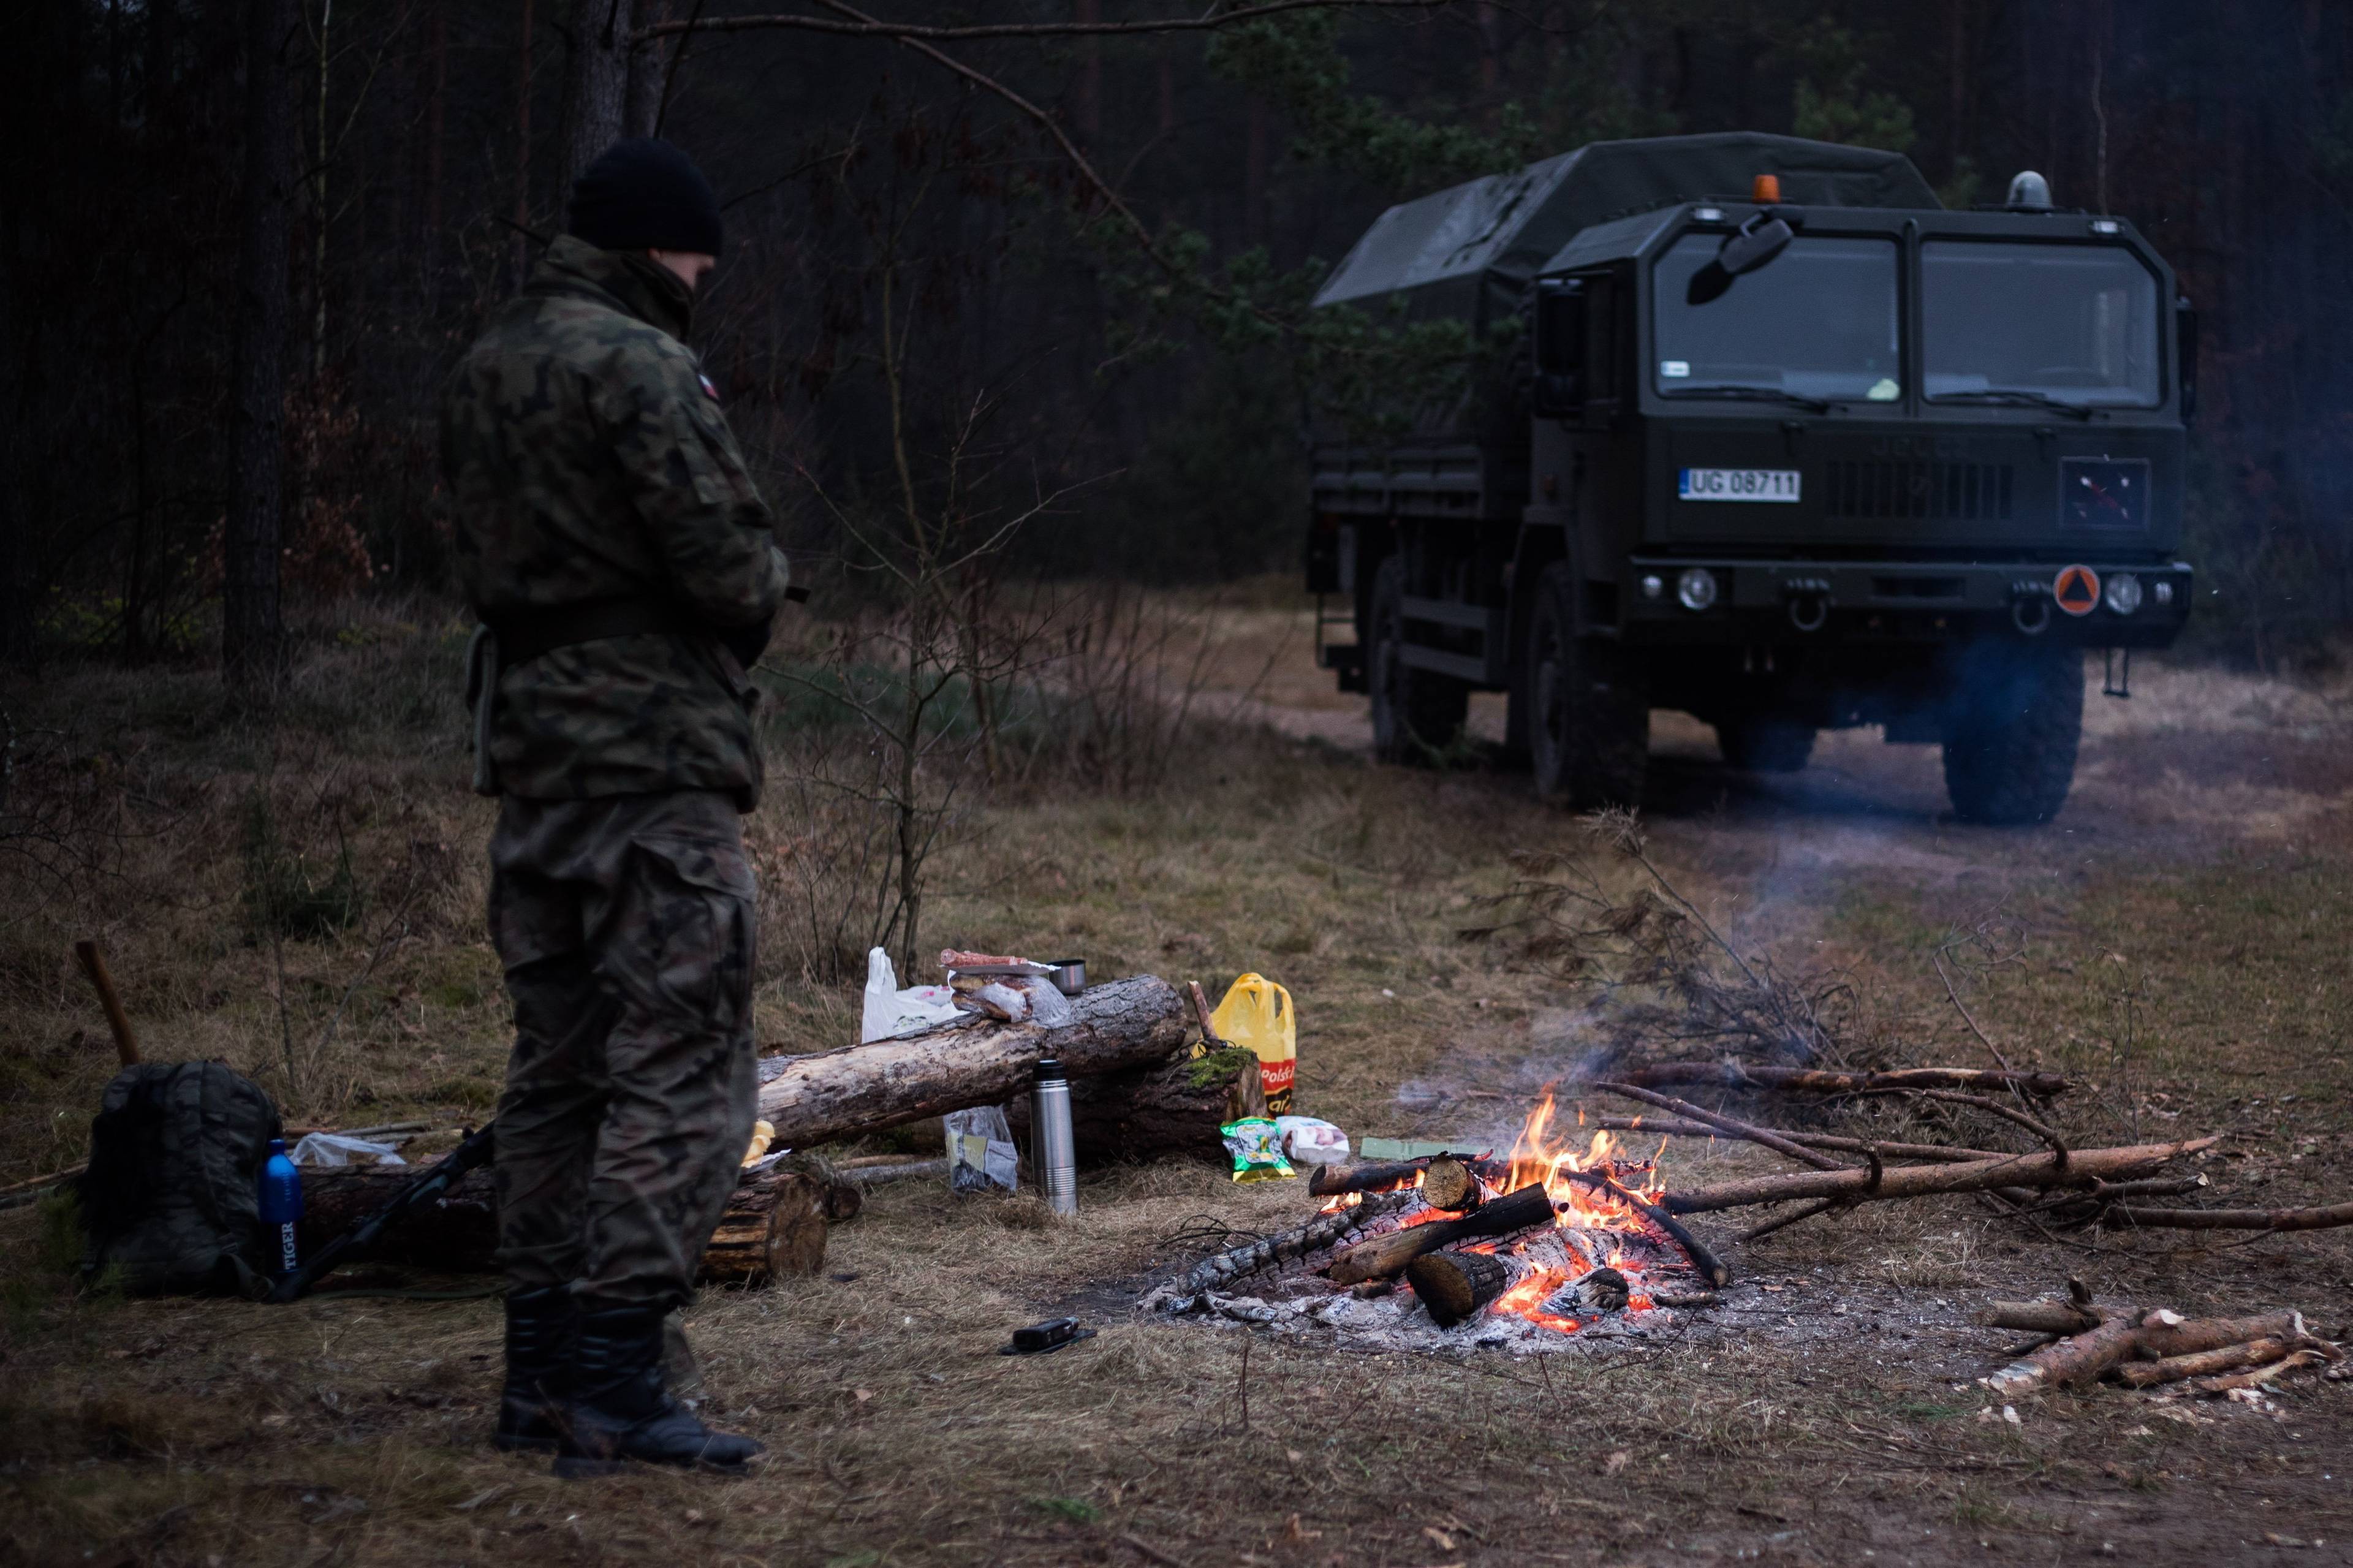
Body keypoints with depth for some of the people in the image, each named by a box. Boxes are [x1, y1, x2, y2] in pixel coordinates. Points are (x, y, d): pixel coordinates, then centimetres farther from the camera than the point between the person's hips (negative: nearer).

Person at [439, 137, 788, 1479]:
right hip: (656, 759, -9)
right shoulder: (640, 370, -13)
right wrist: (763, 579, 5)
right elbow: (735, 569, -17)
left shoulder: (486, 369, 15)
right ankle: (615, 1381, -8)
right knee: (681, 1067, -6)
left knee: (559, 1064, 14)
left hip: (531, 749, 9)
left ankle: (541, 1368, 18)